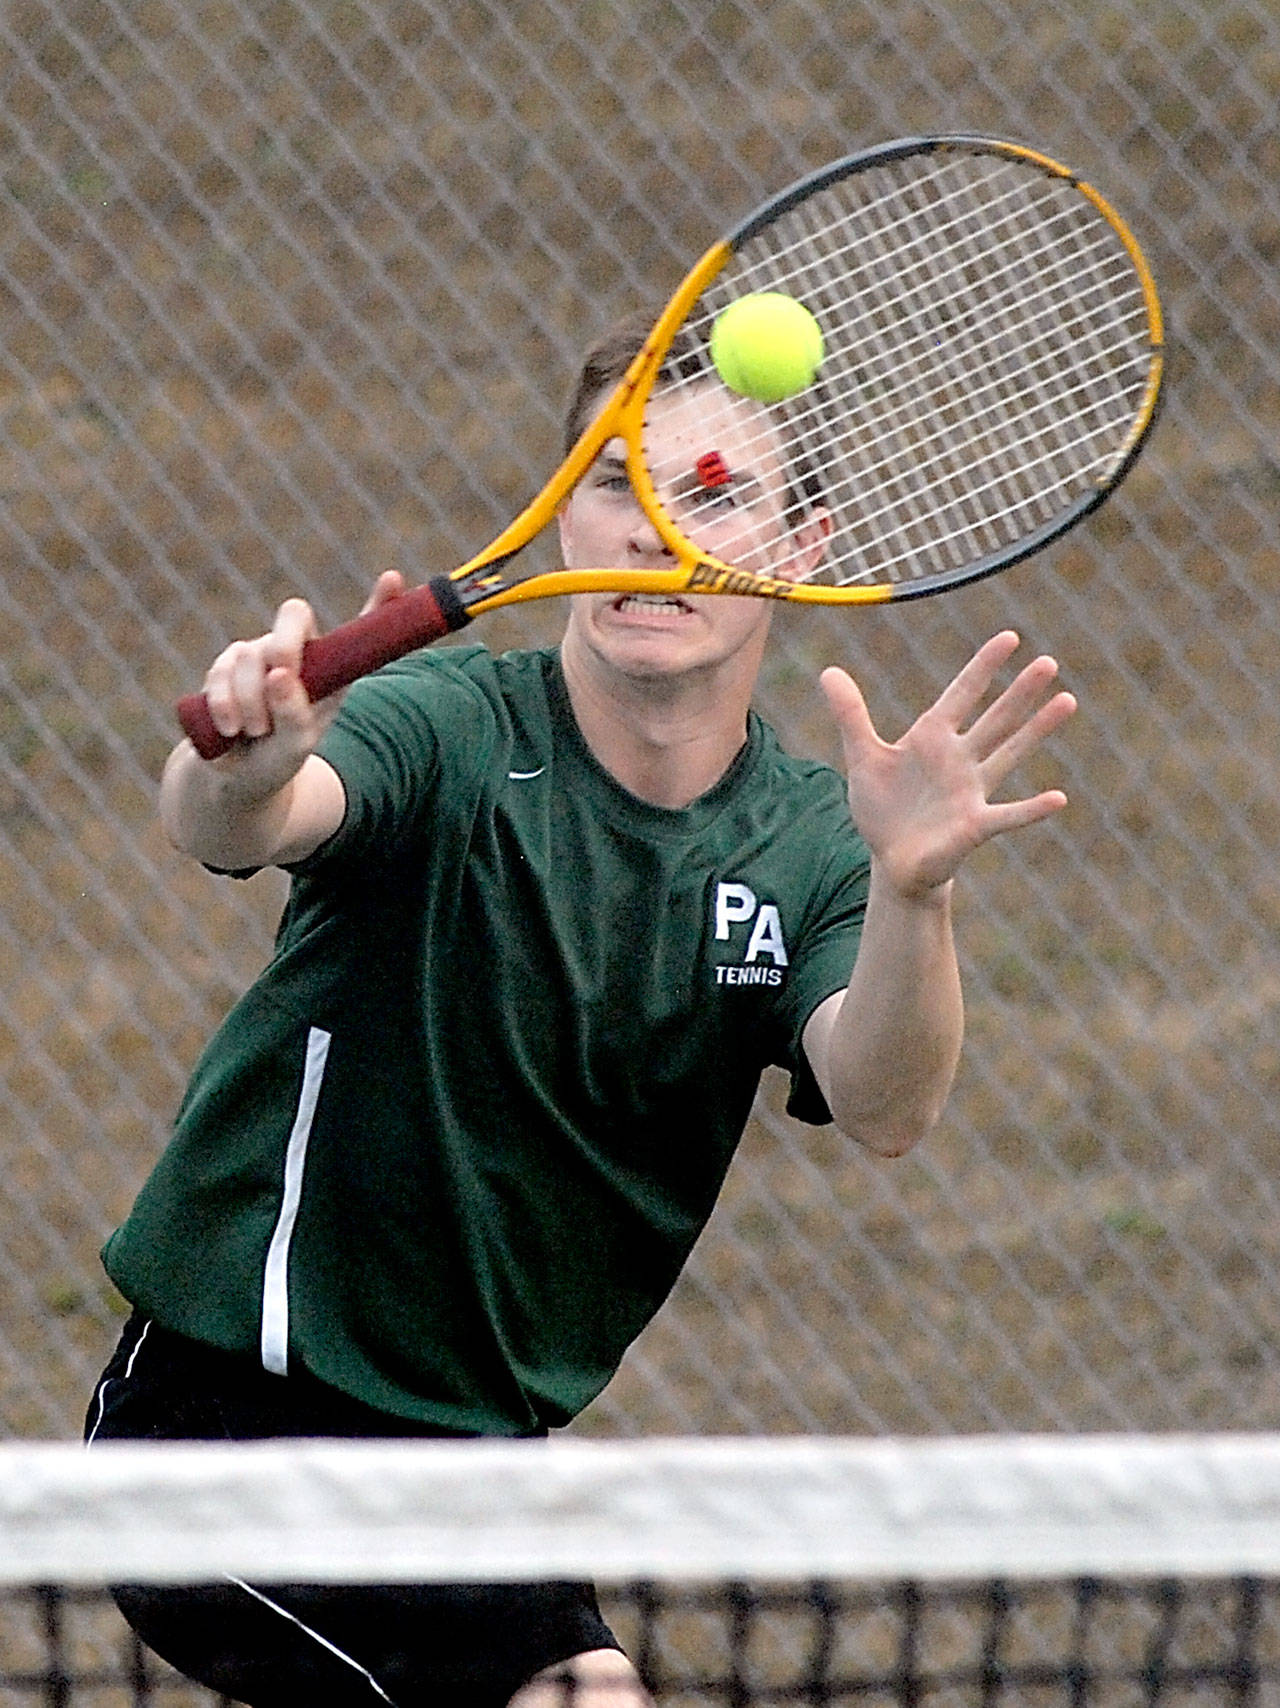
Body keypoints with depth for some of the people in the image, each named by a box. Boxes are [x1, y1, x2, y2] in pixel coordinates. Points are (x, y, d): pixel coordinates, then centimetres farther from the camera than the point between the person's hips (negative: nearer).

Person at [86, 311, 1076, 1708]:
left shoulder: (807, 843, 0)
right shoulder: (458, 731, -14)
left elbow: (884, 1111, -18)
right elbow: (229, 829, -35)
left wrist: (911, 891, -39)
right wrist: (239, 772, -59)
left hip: (477, 1439, 7)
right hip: (234, 1400, -7)